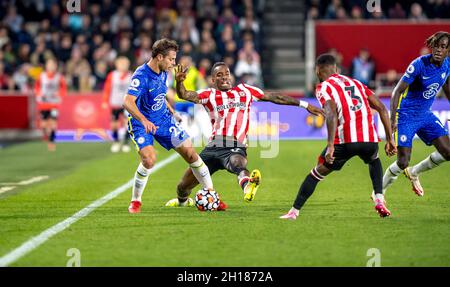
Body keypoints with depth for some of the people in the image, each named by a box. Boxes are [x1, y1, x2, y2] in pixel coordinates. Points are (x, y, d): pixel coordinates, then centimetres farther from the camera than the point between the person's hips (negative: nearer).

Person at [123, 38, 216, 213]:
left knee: (190, 153, 1)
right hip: (141, 124, -7)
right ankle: (135, 201, -5)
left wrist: (170, 110, 21)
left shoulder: (163, 72, 0)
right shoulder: (141, 76, -25)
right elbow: (128, 102, -38)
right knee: (149, 159, -27)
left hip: (163, 120, 7)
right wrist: (144, 120, -50)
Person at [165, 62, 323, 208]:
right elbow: (184, 95, -3)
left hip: (236, 149, -2)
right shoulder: (209, 95, 11)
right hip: (213, 148, 2)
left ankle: (247, 186, -73)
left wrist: (304, 105, 18)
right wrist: (179, 82, -26)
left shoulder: (244, 90, 16)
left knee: (237, 163, -40)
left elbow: (275, 97, 19)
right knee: (183, 186, 8)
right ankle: (182, 200, 43)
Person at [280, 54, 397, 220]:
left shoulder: (323, 87, 9)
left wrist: (330, 146, -18)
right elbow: (382, 109, 20)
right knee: (374, 161, 37)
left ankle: (294, 211, 14)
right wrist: (389, 139, 22)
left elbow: (332, 114, -11)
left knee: (318, 172, 15)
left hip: (346, 140, -4)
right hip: (370, 138, 4)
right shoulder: (356, 83, 26)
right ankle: (379, 200, 19)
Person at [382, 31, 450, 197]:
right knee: (403, 162, -10)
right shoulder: (419, 64, -22)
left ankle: (414, 173, 23)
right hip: (406, 116, -6)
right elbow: (397, 91, -19)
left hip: (426, 115, 6)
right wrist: (392, 119, -26)